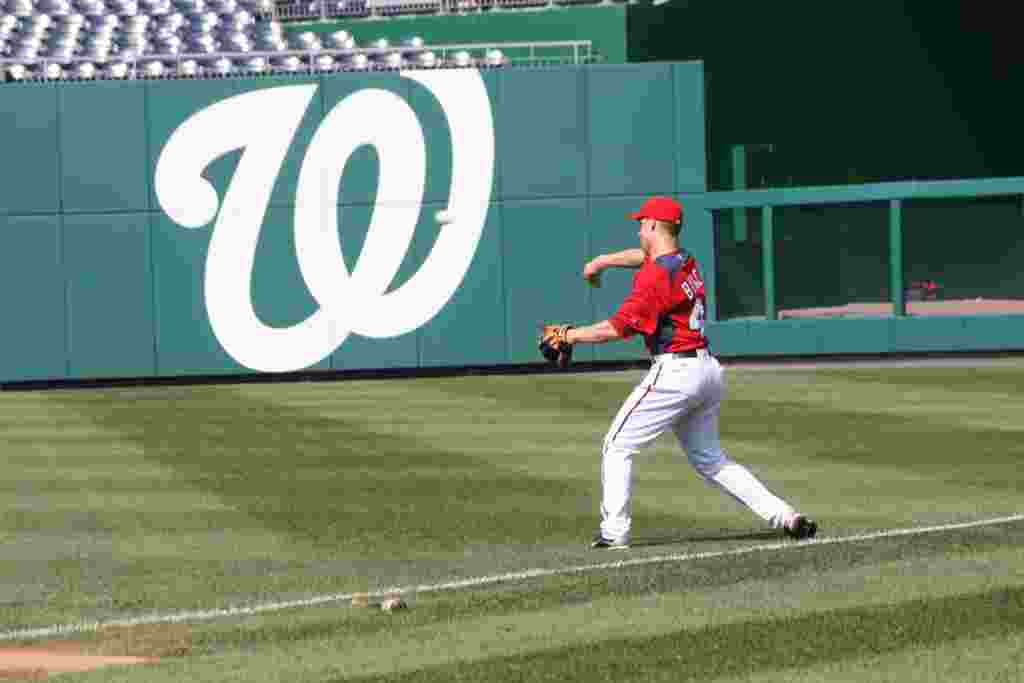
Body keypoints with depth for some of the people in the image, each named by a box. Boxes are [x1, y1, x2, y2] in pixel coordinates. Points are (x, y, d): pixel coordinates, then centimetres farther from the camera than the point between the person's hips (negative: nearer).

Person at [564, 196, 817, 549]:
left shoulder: (655, 275, -14)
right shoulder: (686, 262, 12)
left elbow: (617, 328, -17)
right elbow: (645, 255, 36)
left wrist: (570, 335, -6)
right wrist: (603, 261, 36)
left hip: (674, 372, -9)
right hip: (709, 370, 9)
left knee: (617, 447, 1)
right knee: (709, 459, 17)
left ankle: (614, 533, -4)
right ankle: (785, 516, 8)